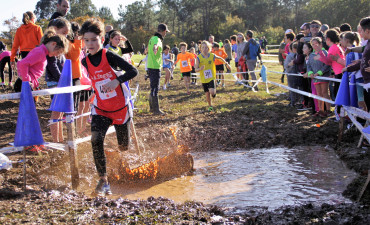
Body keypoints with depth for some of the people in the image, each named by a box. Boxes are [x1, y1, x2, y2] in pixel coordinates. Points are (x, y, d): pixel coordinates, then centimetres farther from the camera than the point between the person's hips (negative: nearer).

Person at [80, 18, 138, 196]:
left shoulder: (109, 56, -16)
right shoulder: (86, 62, -1)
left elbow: (133, 71, -23)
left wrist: (116, 81, -34)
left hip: (120, 108, -3)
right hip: (100, 110, 3)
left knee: (123, 147, 10)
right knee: (96, 140, -22)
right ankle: (103, 180, -15)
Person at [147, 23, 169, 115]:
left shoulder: (153, 38, 16)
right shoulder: (157, 39, -16)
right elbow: (155, 45, -42)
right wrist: (155, 48, -66)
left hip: (151, 66, 10)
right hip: (155, 67, -10)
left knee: (153, 87, 18)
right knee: (155, 88, -8)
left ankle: (152, 107, 26)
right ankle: (156, 109, -6)